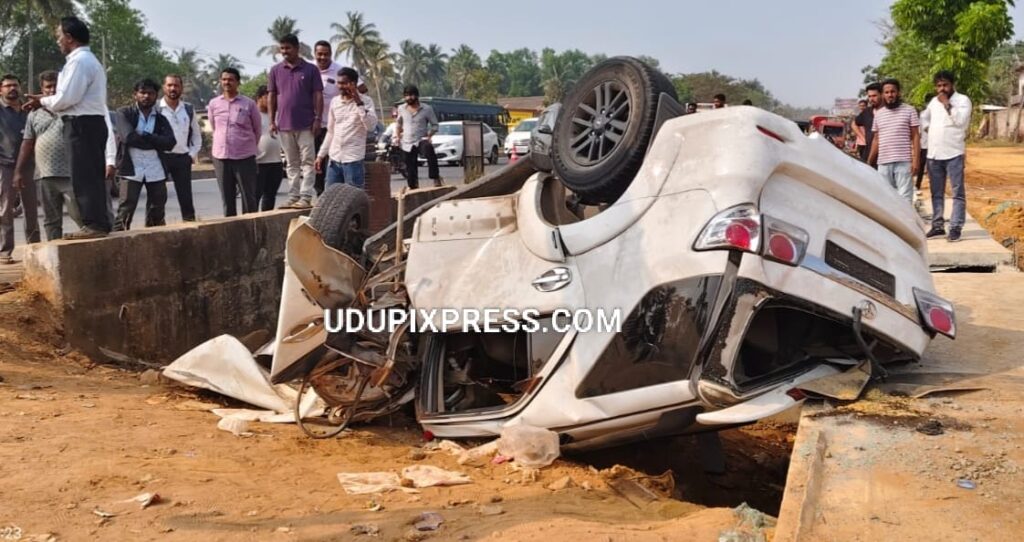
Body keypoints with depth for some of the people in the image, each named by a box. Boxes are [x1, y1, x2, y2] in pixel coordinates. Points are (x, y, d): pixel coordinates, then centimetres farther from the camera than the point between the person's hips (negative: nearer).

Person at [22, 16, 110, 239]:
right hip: (90, 123, 10)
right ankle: (98, 223, 14)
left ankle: (94, 224, -7)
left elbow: (67, 98, -19)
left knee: (84, 177, -8)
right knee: (91, 176, 11)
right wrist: (46, 101, 11)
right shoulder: (87, 60, 20)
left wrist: (43, 101, -1)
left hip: (82, 124, -10)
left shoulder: (79, 61, -13)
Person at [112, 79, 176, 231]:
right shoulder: (124, 113, 3)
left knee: (157, 213, 9)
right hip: (131, 169, -4)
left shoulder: (161, 118, 12)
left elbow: (170, 143, -4)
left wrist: (145, 136, -11)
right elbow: (129, 137, -13)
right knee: (125, 210, -9)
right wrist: (155, 141, -7)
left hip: (156, 170, 4)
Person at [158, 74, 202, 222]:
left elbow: (196, 134, 16)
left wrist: (193, 154, 6)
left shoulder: (189, 109, 10)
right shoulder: (156, 109, -4)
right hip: (161, 157, -3)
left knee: (186, 196, 7)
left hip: (183, 158, 4)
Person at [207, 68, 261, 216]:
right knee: (227, 199, 8)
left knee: (249, 198, 0)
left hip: (245, 157, -3)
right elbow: (214, 129, 17)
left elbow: (257, 130, 8)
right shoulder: (213, 104, 5)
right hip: (221, 157, 3)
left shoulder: (249, 104, -2)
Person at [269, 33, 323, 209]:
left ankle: (306, 197, -3)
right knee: (292, 163, 10)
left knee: (307, 162, -3)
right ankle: (293, 197, 14)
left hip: (306, 124, -3)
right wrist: (272, 121, 3)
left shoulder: (311, 70, 0)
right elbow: (272, 96, 9)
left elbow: (318, 95, -2)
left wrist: (318, 119, -9)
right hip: (284, 124, 3)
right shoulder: (276, 70, 8)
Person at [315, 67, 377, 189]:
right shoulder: (335, 101, 10)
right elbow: (331, 131, 17)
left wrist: (359, 103, -22)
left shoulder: (365, 101, -5)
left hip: (353, 159, -6)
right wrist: (321, 154, 15)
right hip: (334, 158, 6)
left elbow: (371, 125, -21)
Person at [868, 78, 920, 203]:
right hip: (883, 163, 4)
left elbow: (915, 137, 0)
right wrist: (869, 162, 13)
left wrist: (916, 159, -9)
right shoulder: (878, 114, 14)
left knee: (905, 197, -4)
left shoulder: (909, 111, 2)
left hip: (904, 162, -4)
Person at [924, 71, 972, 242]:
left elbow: (961, 120, -19)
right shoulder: (933, 101, 14)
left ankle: (955, 227, -6)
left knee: (958, 193, -5)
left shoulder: (962, 100, -5)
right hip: (933, 154, 6)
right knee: (936, 193, 11)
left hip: (954, 154, -6)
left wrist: (947, 104, -15)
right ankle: (937, 225, 19)